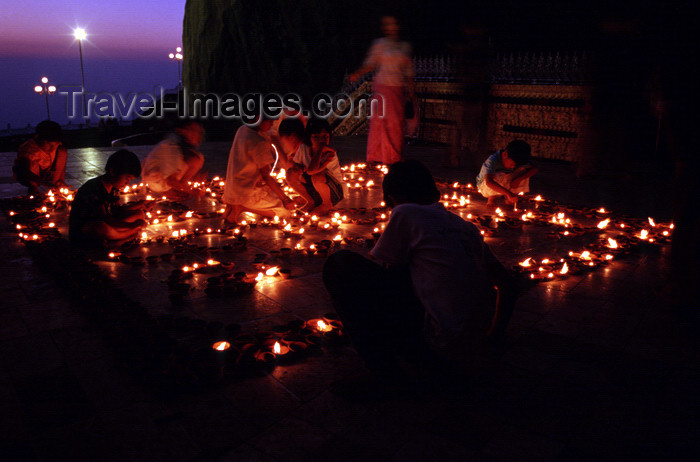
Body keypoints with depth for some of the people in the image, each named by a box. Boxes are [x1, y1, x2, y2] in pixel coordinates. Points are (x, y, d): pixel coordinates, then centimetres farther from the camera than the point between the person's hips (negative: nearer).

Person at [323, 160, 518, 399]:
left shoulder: (405, 214, -3)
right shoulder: (468, 228, 15)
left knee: (340, 265, -6)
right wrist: (497, 331, 38)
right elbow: (508, 283, 22)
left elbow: (381, 272, 6)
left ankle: (383, 374, -7)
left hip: (433, 349, -8)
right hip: (468, 350, 8)